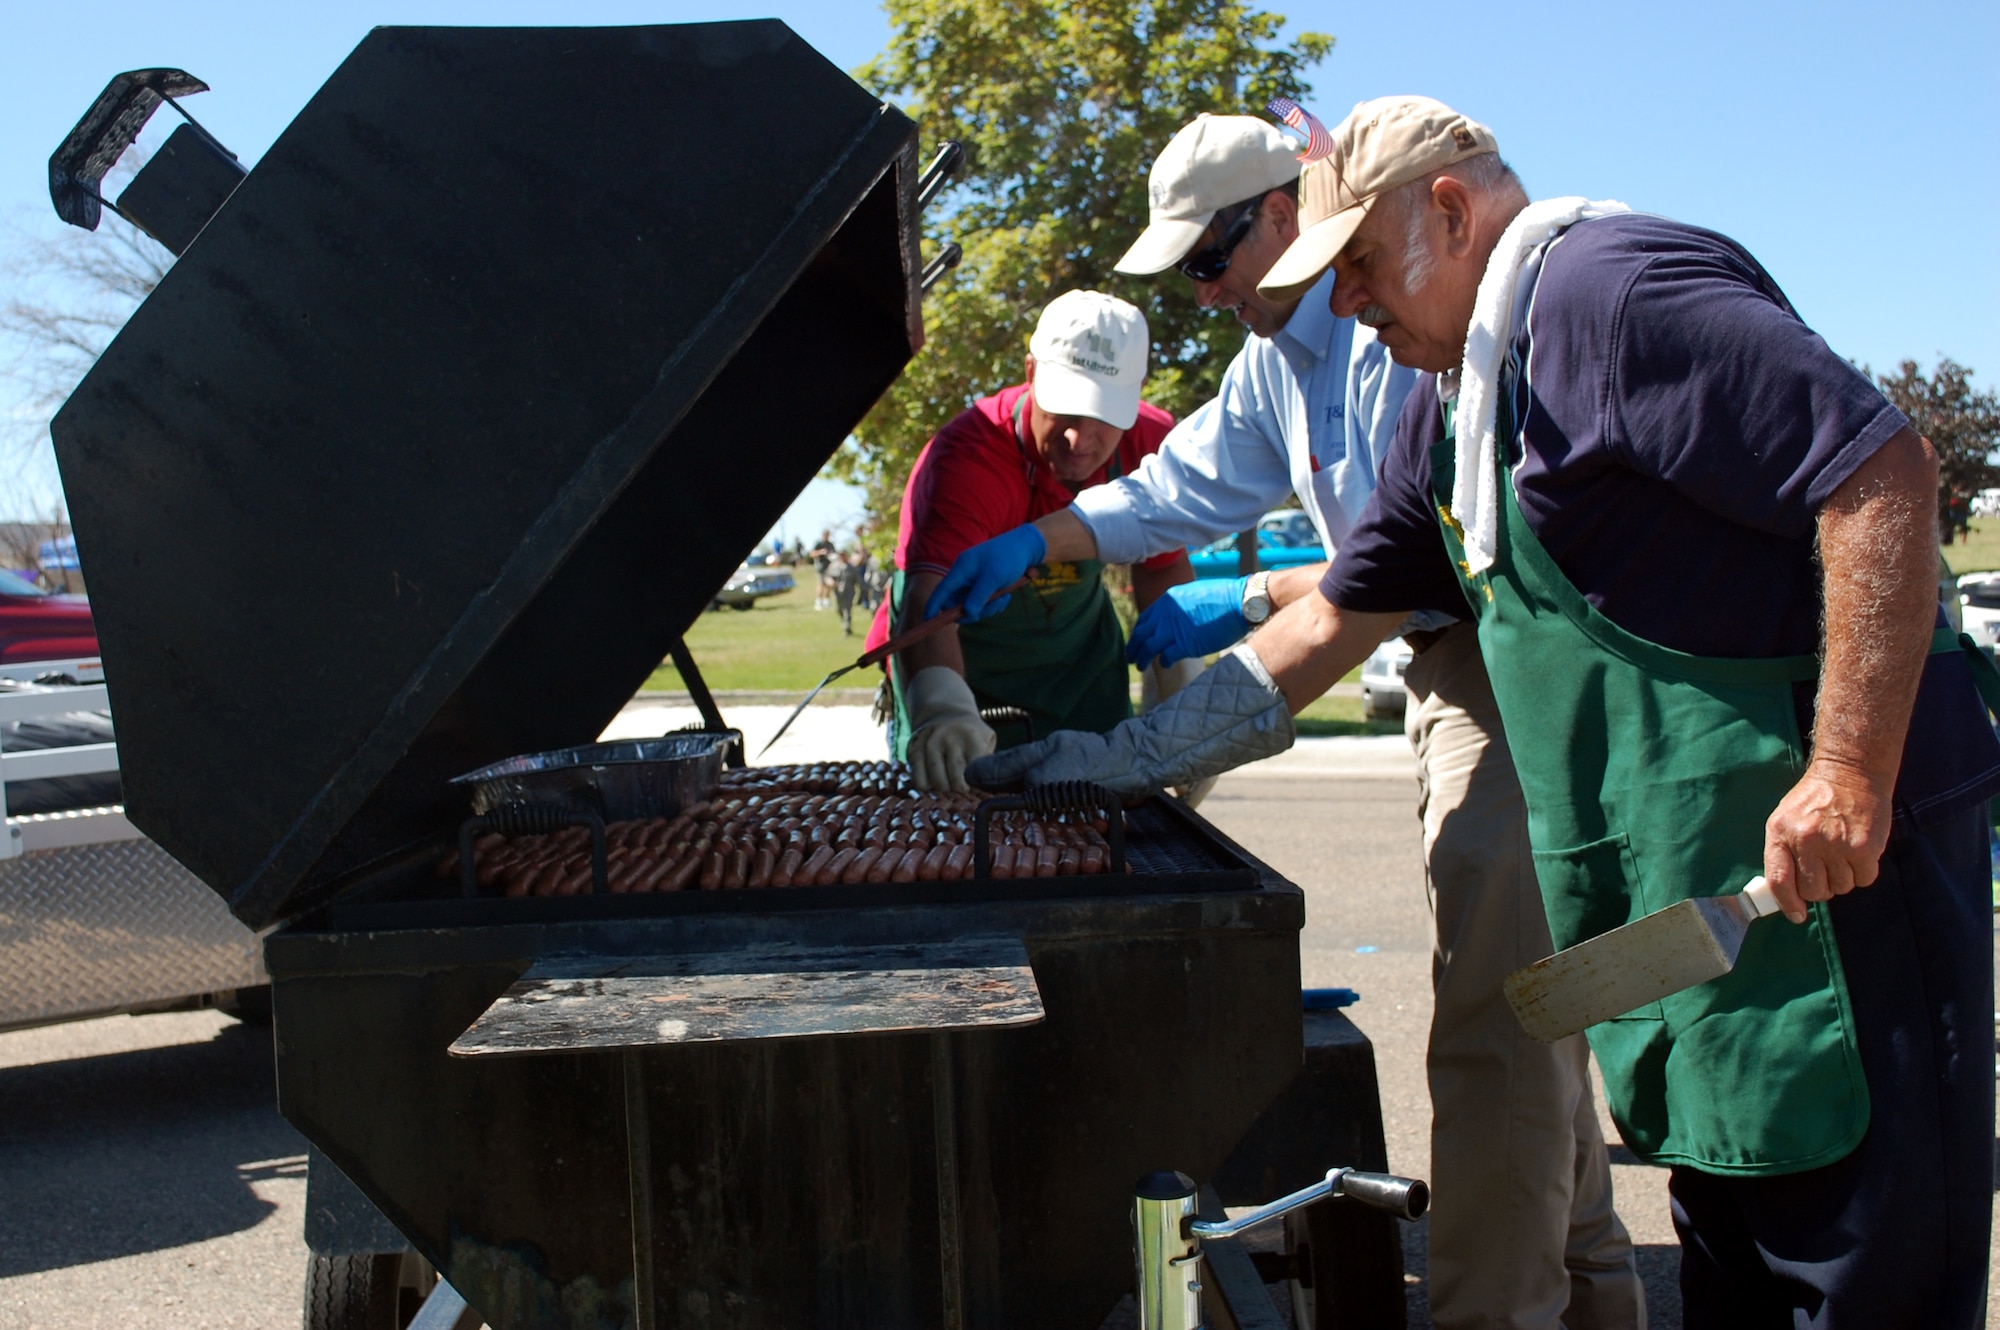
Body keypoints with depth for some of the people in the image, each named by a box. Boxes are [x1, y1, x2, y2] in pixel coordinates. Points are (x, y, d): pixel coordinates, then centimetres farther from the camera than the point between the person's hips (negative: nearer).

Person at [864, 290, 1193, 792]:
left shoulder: (1152, 444, -17)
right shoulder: (967, 458, -34)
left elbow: (1164, 567, 1)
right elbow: (927, 594, -50)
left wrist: (1179, 682, -6)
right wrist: (940, 706, -68)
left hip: (1080, 655, 4)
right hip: (960, 653, -4)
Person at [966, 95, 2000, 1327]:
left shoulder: (1613, 288, -13)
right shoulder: (1454, 403, 16)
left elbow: (1885, 470, -21)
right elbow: (1331, 624, 18)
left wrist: (1851, 776, -23)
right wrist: (1120, 757, 14)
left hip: (1812, 854, -9)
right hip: (1679, 875, 9)